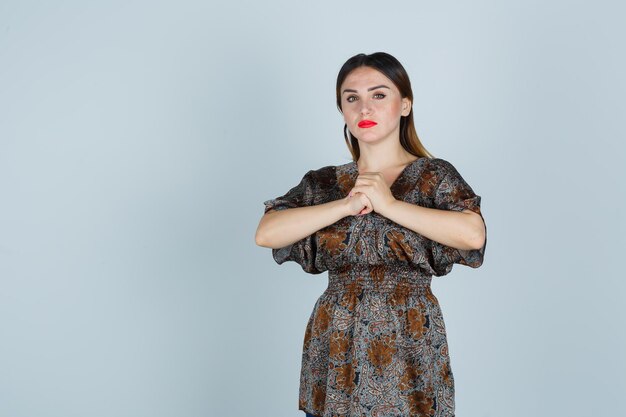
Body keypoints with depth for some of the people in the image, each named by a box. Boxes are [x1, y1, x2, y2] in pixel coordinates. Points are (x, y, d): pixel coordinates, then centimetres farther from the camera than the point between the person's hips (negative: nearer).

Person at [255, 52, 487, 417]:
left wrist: (390, 205, -15)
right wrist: (347, 204, -15)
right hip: (335, 349, 3)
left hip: (409, 350, -2)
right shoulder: (323, 182, 7)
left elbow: (473, 234, -19)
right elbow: (266, 233, -8)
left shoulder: (434, 175, -1)